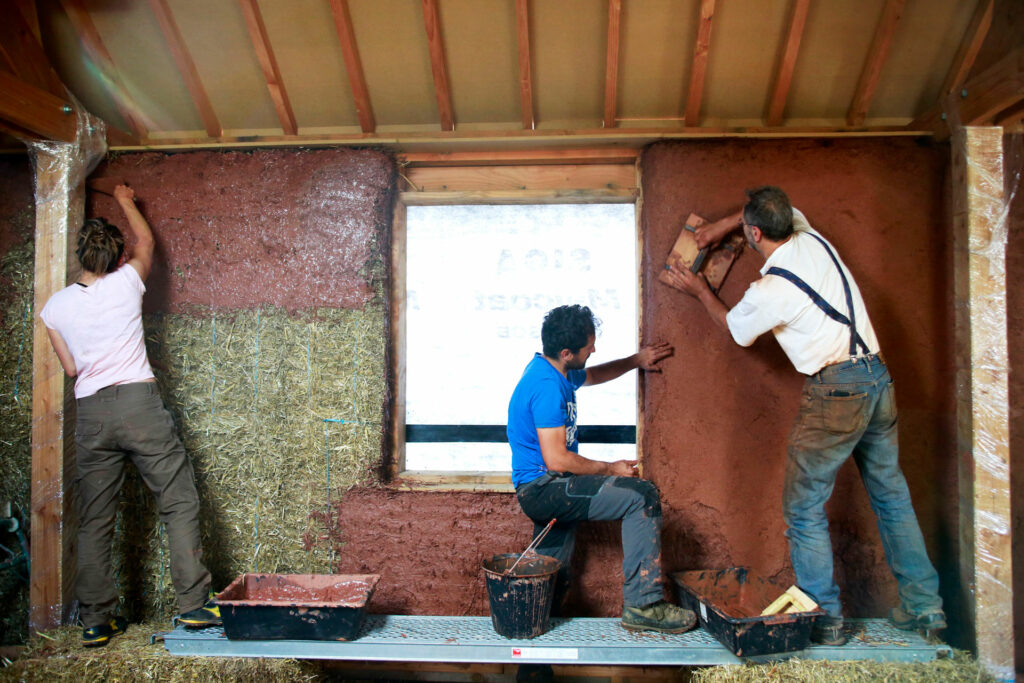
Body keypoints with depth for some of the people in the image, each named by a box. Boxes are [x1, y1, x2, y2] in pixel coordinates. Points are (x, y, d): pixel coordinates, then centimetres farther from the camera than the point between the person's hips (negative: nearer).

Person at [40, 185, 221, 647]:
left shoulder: (56, 306, 6)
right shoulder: (126, 283, 0)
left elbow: (71, 368, 12)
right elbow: (146, 241, 21)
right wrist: (125, 200, 36)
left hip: (91, 413, 3)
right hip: (139, 403, -3)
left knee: (95, 522, 10)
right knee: (179, 502, 2)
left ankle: (96, 621, 17)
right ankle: (194, 602, 1)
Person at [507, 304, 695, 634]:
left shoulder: (551, 370, 10)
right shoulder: (547, 387, -21)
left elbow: (593, 375, 34)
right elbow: (556, 460, -24)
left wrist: (635, 361, 27)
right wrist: (611, 469, -12)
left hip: (541, 492, 11)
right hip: (543, 487, -11)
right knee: (641, 496, -17)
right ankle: (642, 604, -15)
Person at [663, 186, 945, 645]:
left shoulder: (769, 291, -15)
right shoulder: (811, 238, 4)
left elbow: (736, 329, 8)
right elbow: (785, 213, 29)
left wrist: (700, 291, 22)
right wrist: (722, 226, 24)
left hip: (836, 391, -8)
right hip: (878, 379, 8)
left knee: (804, 508, 4)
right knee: (891, 495, 17)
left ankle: (824, 617, 11)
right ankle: (923, 605, 27)